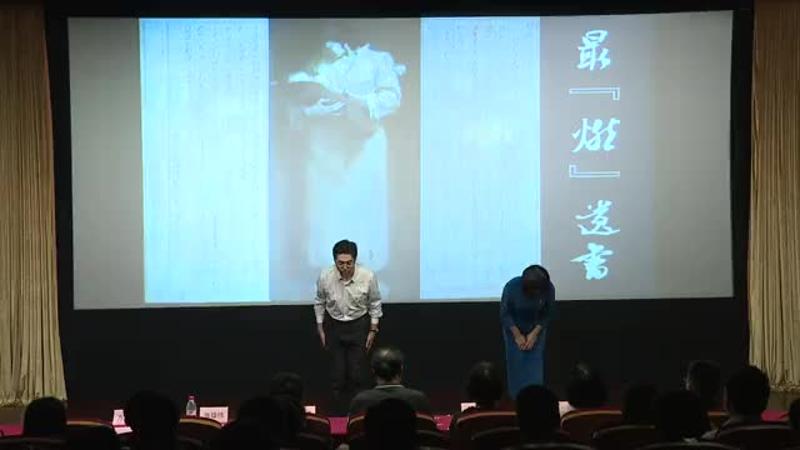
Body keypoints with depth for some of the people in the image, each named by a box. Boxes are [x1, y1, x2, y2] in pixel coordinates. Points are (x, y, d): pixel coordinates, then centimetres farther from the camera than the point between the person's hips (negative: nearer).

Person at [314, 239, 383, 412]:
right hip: (334, 326, 1)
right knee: (337, 371, 4)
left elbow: (375, 303, -4)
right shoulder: (325, 277, -18)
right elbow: (319, 303, 0)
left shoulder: (368, 276, -21)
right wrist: (320, 329, 4)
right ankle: (338, 408, 17)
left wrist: (373, 330, -2)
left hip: (359, 325, -1)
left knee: (357, 371, -2)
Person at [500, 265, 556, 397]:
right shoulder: (512, 286, -31)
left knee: (535, 363, -4)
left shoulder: (548, 288, -27)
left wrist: (535, 334, -15)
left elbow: (548, 314, -11)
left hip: (536, 329, 1)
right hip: (514, 329, -1)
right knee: (516, 363, -1)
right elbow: (505, 314, -17)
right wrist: (517, 335, -16)